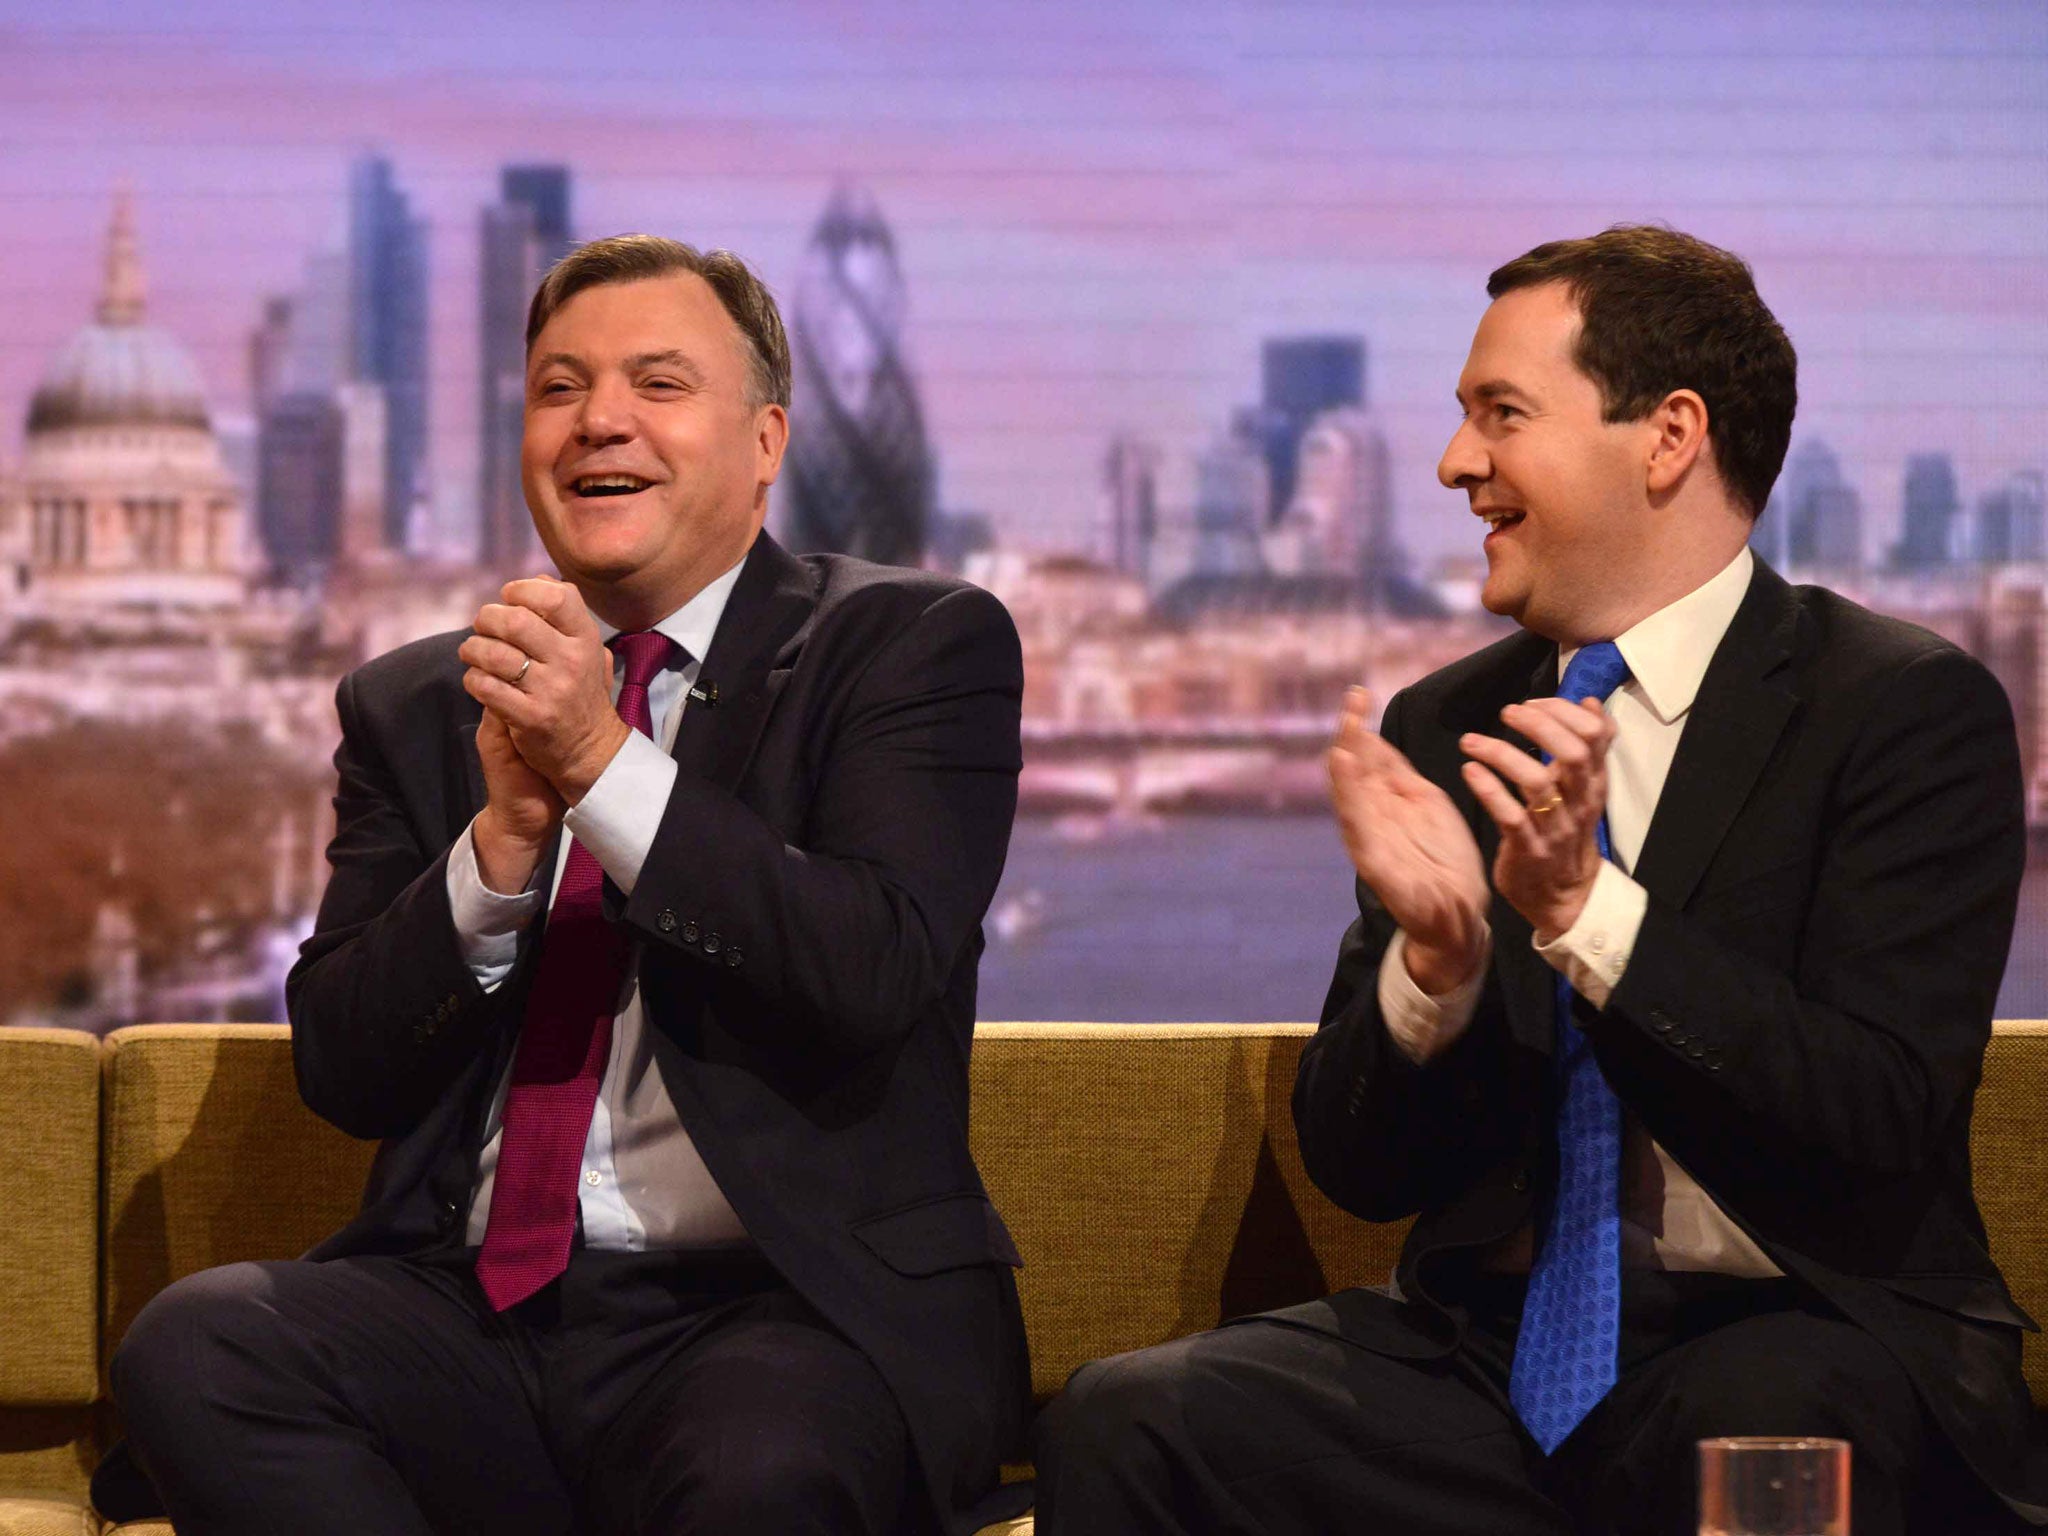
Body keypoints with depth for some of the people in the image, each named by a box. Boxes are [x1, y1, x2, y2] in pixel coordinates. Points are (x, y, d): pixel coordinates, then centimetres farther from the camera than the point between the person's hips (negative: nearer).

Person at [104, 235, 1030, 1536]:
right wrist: (503, 837, -8)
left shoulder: (918, 644, 6)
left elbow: (881, 974, -8)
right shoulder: (413, 707, 16)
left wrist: (609, 764, -14)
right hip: (475, 1316, 4)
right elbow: (344, 1071, 7)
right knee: (193, 1344, -24)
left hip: (792, 1306, -4)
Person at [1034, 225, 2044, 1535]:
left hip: (1798, 1341, -4)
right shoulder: (1440, 729, 11)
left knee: (1759, 1428, -39)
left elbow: (1885, 1124, -13)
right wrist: (1434, 957, -14)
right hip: (1496, 1350, 4)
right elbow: (1360, 1167, 7)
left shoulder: (1911, 710, -3)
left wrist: (1588, 910, -23)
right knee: (1126, 1425, -21)